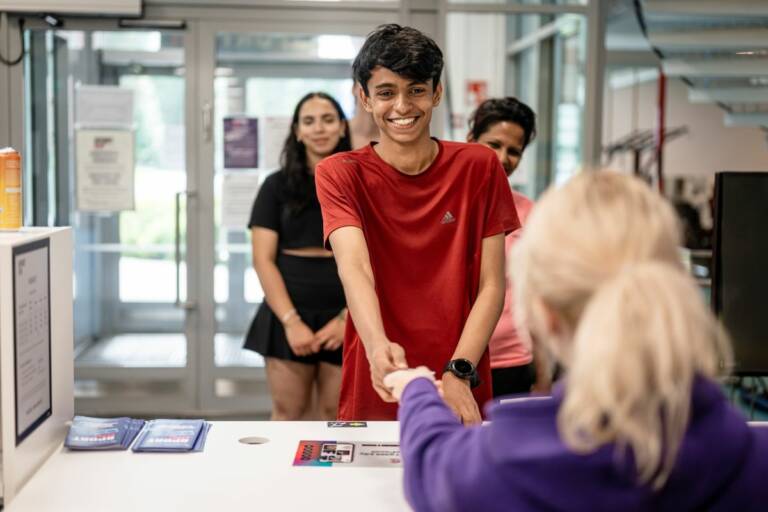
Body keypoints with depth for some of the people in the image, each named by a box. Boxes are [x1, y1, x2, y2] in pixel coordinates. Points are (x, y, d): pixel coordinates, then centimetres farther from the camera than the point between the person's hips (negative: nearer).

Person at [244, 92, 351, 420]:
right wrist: (291, 320, -12)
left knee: (337, 418, 4)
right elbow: (263, 260, -2)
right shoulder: (277, 186, 4)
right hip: (288, 315, 0)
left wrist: (346, 319, -9)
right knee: (287, 415, 2)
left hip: (344, 317, 0)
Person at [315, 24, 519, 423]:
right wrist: (378, 345, -40)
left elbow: (491, 285, -4)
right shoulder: (340, 174, -3)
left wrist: (459, 373, -18)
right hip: (372, 398, -1)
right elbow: (354, 267, -21)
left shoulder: (478, 167, 0)